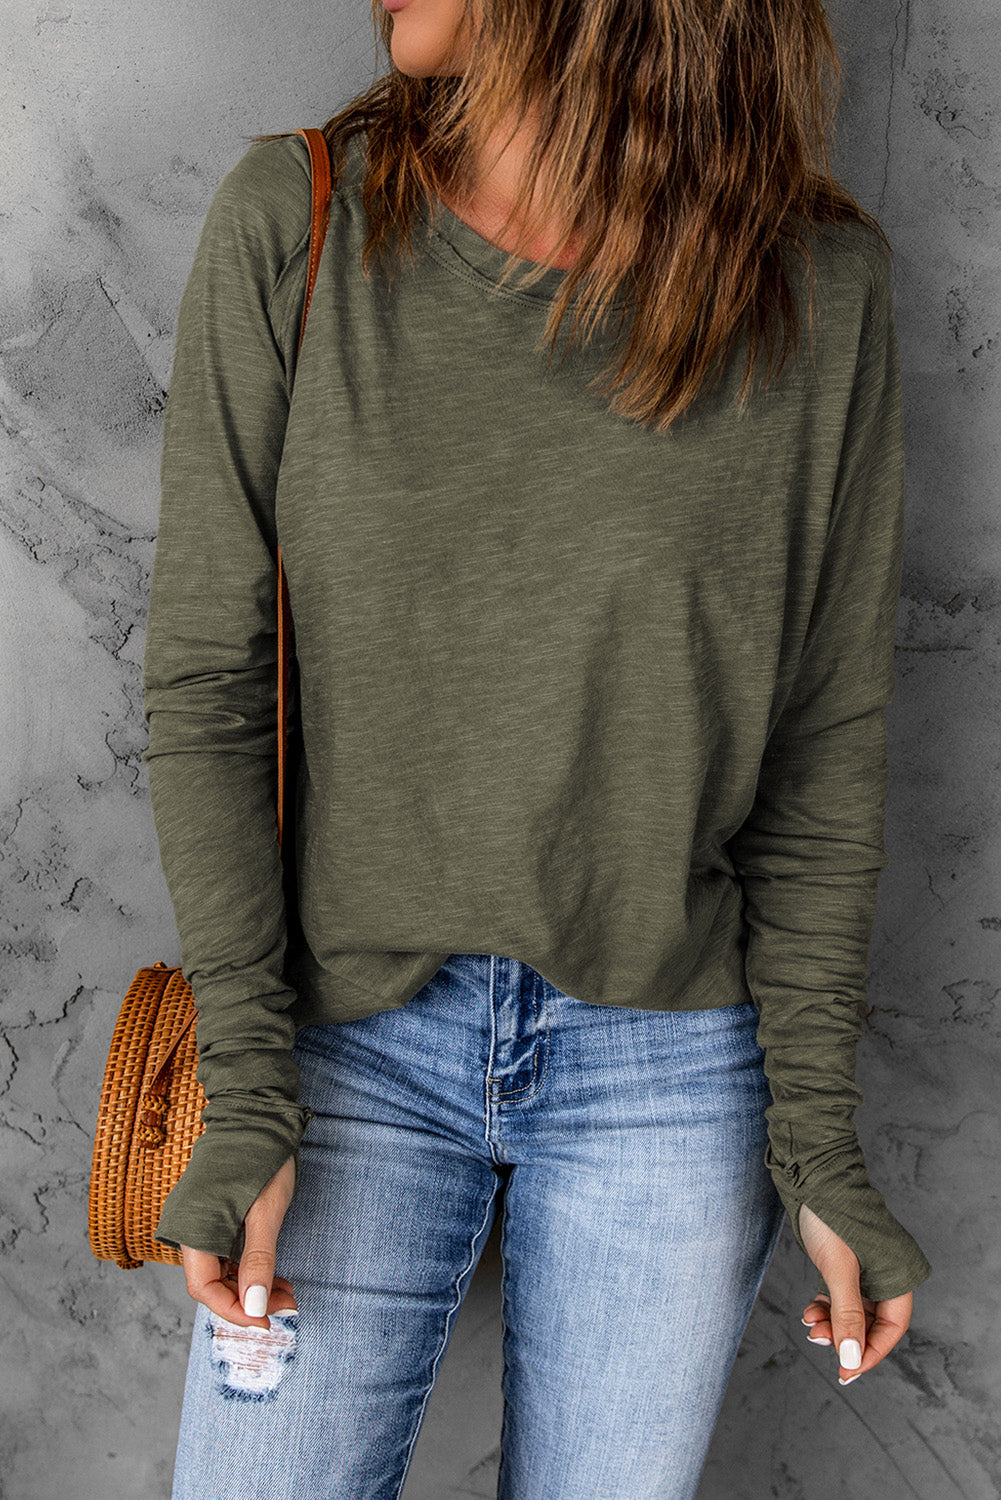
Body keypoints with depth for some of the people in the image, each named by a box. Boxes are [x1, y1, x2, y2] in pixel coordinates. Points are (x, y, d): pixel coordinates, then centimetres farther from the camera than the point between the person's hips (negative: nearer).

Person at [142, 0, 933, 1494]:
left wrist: (818, 1135, -1)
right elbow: (204, 681, -5)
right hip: (356, 1036, 0)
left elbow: (829, 739, -1)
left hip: (672, 1072, 1)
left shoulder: (821, 287, -5)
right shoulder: (292, 224, -6)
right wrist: (246, 1092, -9)